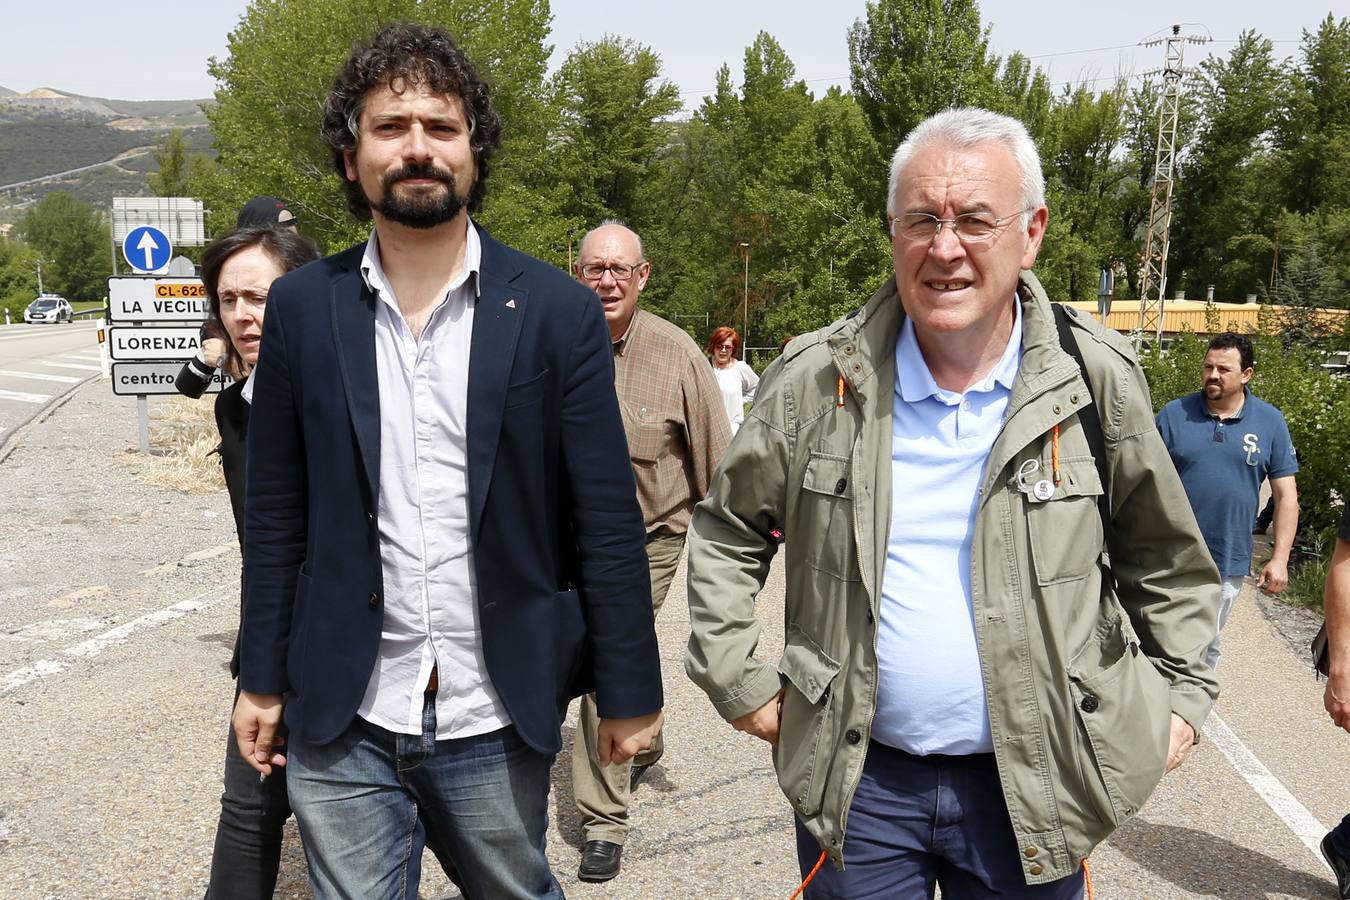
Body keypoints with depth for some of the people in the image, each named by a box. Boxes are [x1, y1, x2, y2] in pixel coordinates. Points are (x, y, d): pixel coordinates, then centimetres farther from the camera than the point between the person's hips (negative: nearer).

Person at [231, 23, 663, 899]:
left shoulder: (558, 311, -6)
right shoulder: (303, 308, 0)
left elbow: (607, 518, -4)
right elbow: (278, 512, 5)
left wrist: (629, 692, -2)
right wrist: (263, 680, 7)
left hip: (498, 720, -1)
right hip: (341, 725, 1)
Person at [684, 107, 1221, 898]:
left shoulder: (1097, 380, -5)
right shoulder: (816, 379, -6)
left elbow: (1167, 563, 9)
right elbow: (726, 536, 6)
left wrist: (1182, 694, 4)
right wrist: (738, 681, 2)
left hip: (1033, 791, 0)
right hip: (856, 781, 0)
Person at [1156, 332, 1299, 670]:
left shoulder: (1270, 422, 0)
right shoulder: (1174, 414, -4)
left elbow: (1286, 494, 3)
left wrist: (1280, 558, -2)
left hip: (1228, 563, 1)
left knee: (1208, 646, 15)